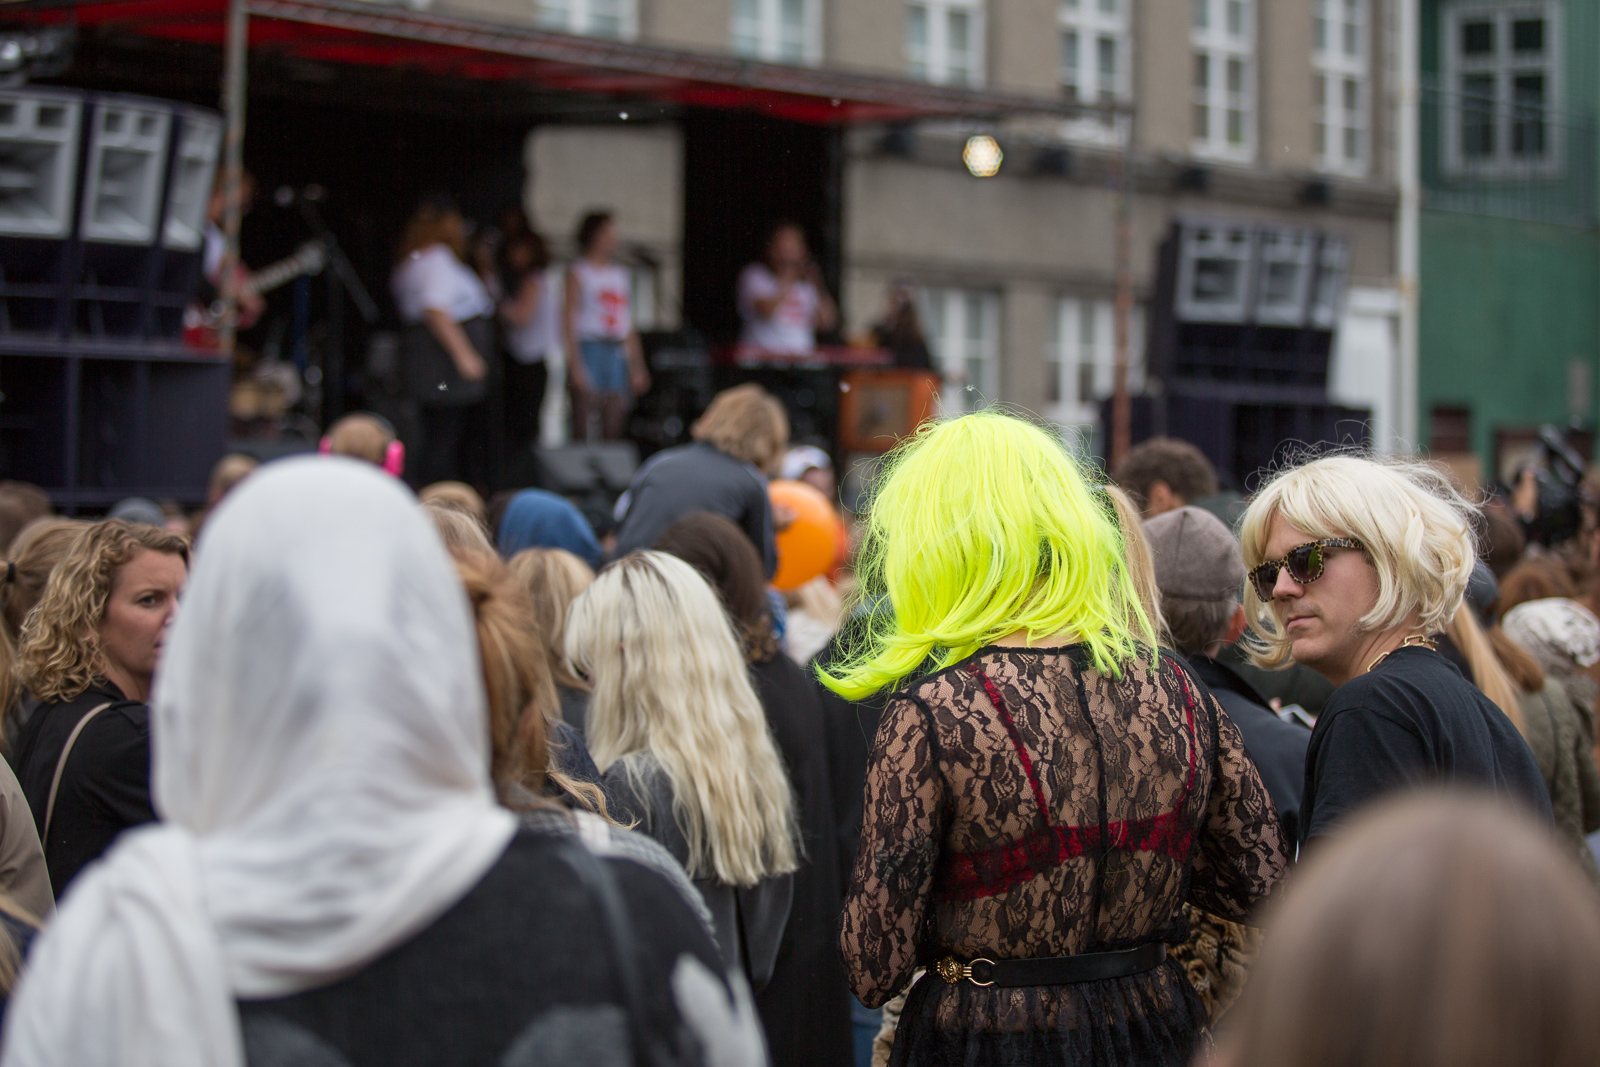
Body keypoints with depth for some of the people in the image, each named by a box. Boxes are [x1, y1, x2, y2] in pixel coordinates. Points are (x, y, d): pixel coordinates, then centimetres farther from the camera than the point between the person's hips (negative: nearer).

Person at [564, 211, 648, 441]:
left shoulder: (621, 273, 18)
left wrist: (637, 366, 16)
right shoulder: (578, 273, 0)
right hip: (589, 350, -5)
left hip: (617, 353, 5)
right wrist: (575, 365, -14)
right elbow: (569, 321, -6)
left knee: (613, 431, 2)